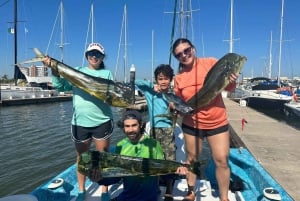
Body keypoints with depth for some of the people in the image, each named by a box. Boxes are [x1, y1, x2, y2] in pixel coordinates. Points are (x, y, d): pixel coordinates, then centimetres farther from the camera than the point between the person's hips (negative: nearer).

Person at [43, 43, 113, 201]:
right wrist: (54, 70, -10)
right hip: (79, 122, 1)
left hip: (102, 122, -1)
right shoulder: (77, 71, 9)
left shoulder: (107, 73, 6)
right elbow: (61, 87, 2)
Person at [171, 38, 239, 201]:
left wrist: (232, 82, -25)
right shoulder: (178, 78, -2)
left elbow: (228, 87, -3)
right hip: (191, 124, 2)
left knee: (222, 160, 4)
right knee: (191, 158, 14)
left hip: (217, 122, -1)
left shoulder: (211, 63, -9)